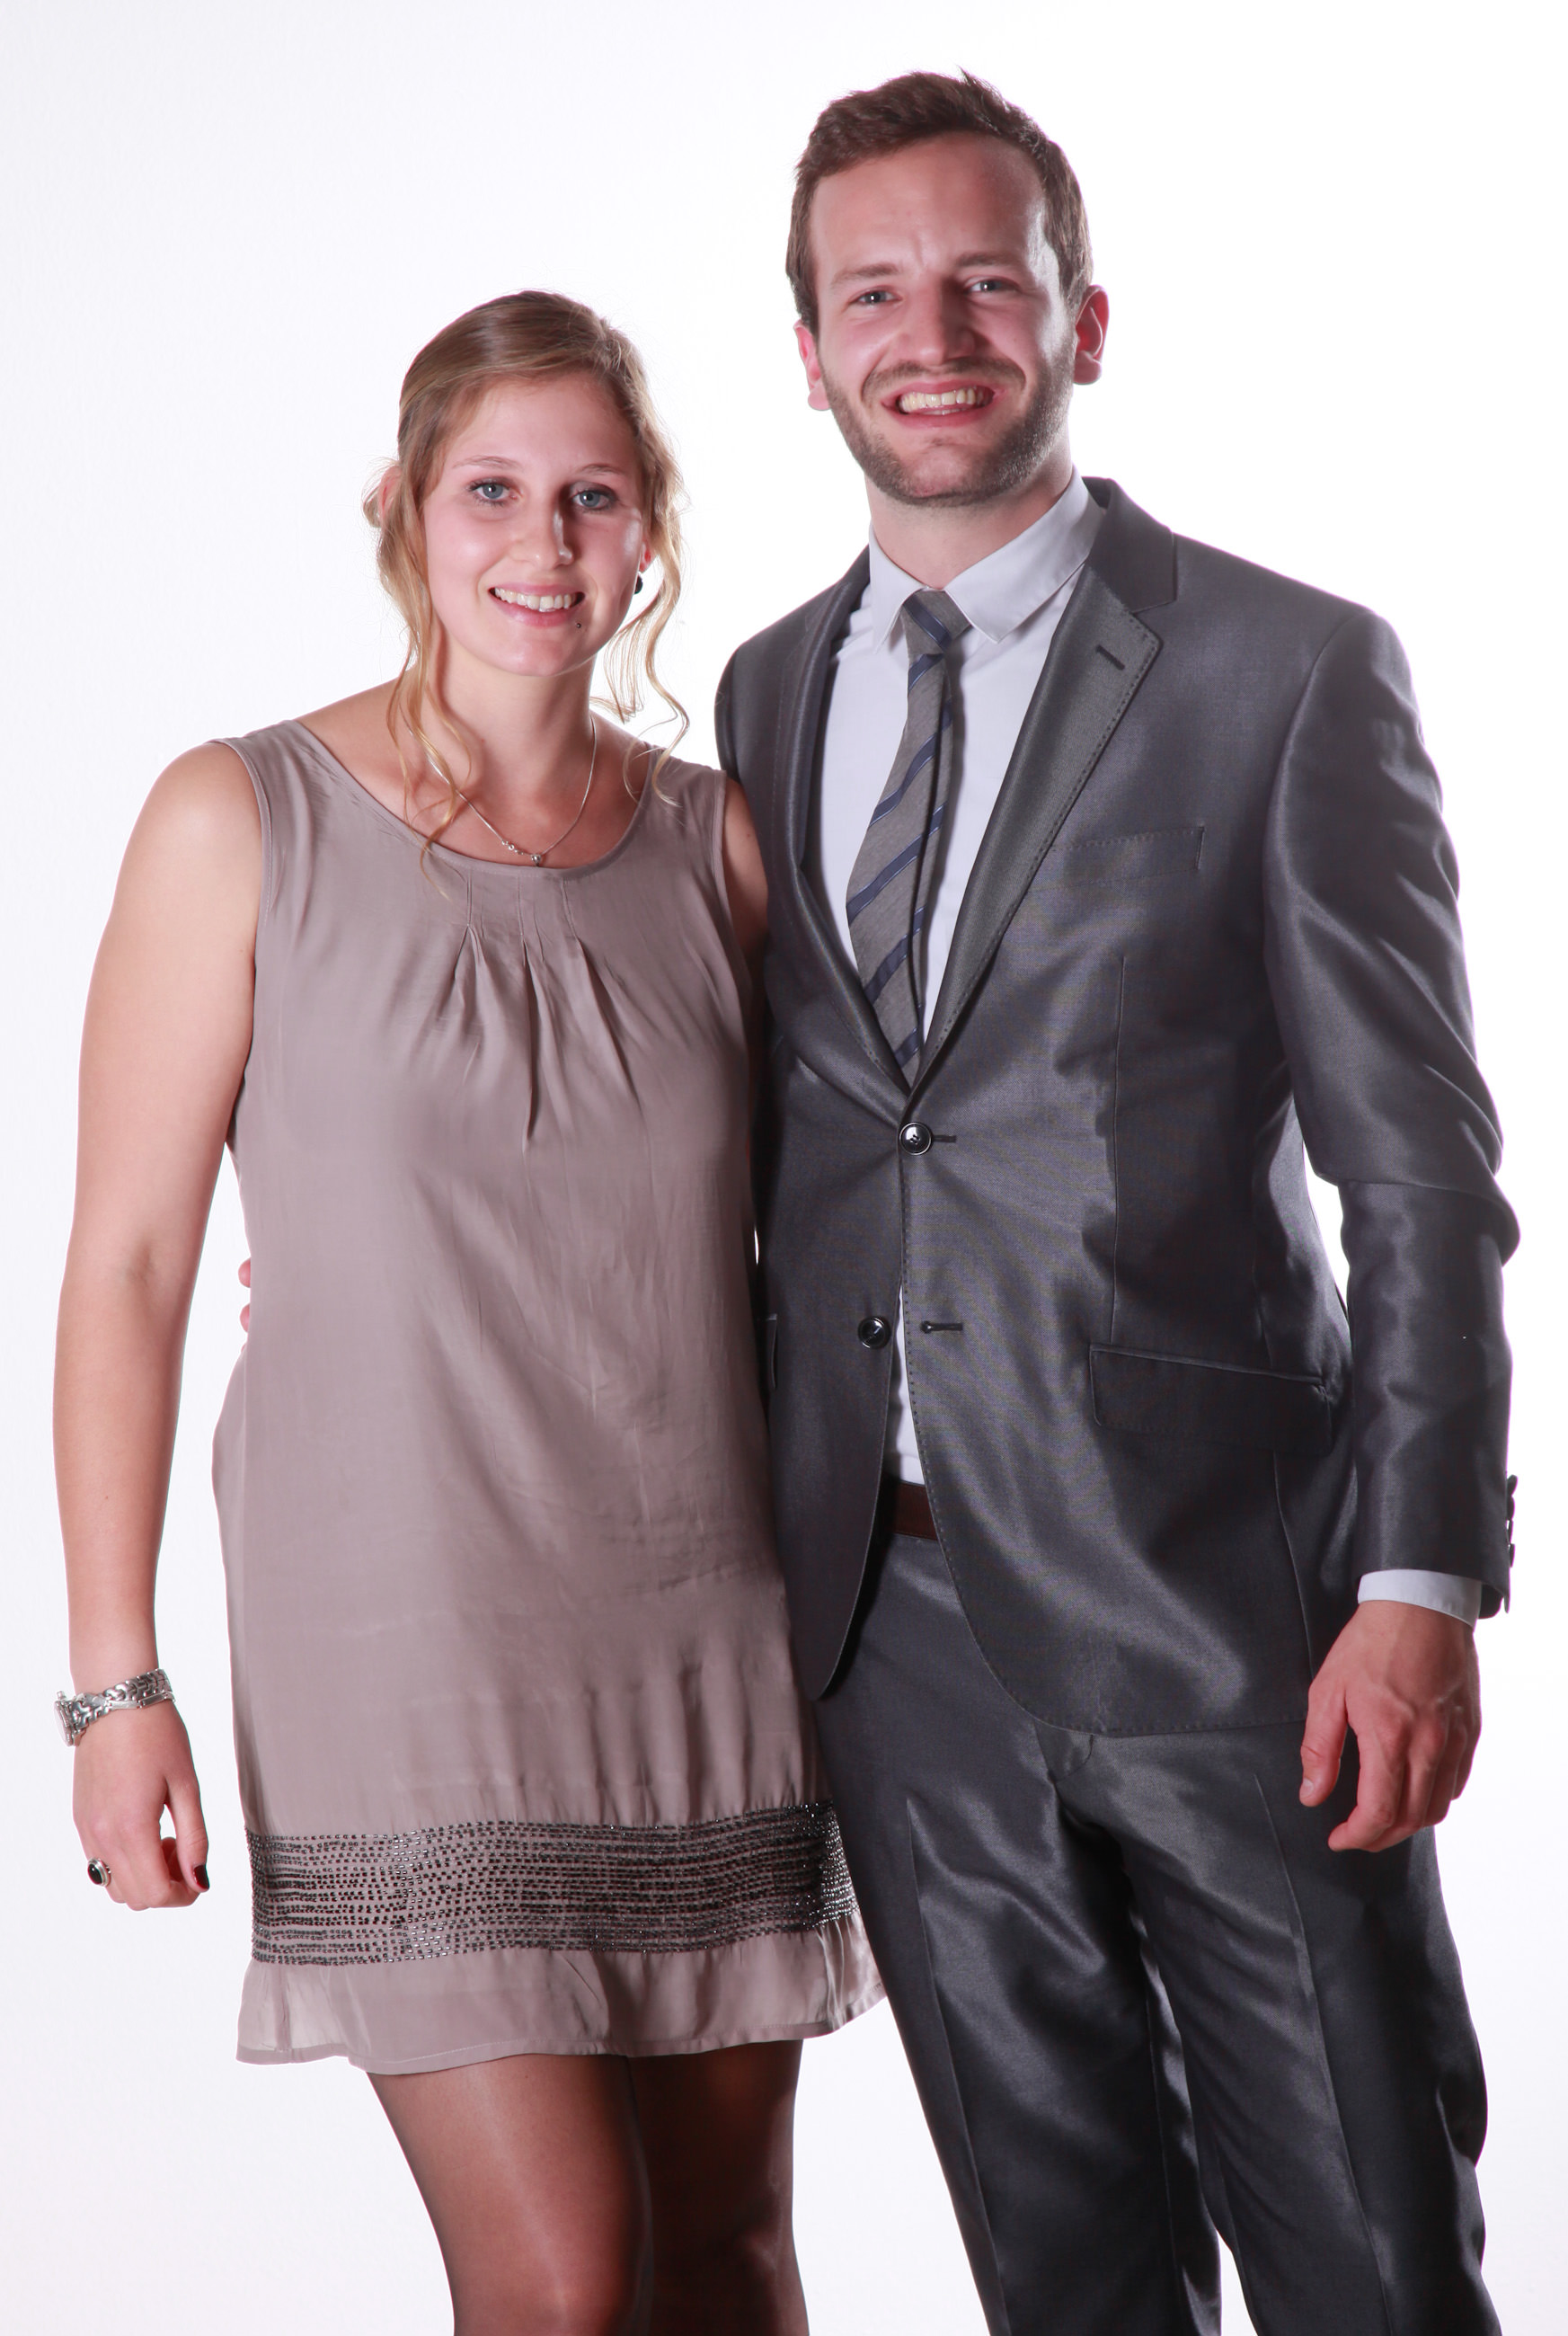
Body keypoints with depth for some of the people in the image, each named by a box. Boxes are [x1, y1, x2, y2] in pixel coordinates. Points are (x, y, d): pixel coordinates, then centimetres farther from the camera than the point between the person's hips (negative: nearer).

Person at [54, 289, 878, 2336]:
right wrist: (114, 1679, -7)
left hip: (707, 1621, 4)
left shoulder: (719, 842, 6)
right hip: (405, 1627, -4)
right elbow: (127, 1260, -4)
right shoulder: (243, 825, -4)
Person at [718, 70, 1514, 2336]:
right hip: (897, 1607, 4)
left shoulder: (1290, 674, -3)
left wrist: (1421, 1582, -14)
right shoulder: (765, 695, 12)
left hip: (1217, 1588, -4)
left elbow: (1419, 1169, -6)